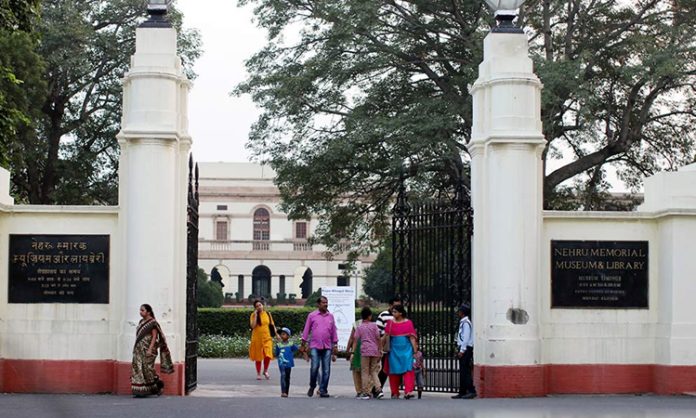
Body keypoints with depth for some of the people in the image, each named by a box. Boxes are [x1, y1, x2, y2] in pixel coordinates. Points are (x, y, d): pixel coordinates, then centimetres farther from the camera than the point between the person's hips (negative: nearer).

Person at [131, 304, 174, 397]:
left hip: (147, 349, -7)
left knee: (147, 368, -10)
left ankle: (159, 384, 10)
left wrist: (150, 349, -20)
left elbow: (154, 336, -12)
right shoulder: (141, 322, 15)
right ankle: (140, 391, 2)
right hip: (139, 349, 7)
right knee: (137, 369, 0)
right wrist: (136, 348, 16)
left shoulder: (153, 323, -7)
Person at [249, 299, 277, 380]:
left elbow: (272, 325, 14)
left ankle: (265, 371, 13)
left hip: (267, 338, 1)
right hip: (257, 338, -1)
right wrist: (255, 315, -14)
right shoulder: (253, 315, -1)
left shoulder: (268, 314, 7)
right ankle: (258, 374, 19)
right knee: (258, 356, 5)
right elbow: (253, 326, -14)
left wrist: (276, 333, 7)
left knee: (268, 355, -11)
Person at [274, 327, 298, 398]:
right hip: (282, 364, -2)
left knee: (287, 378, 11)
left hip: (289, 363, 2)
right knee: (283, 376, -18)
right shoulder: (278, 345, 2)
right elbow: (276, 354, 10)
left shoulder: (291, 344, 0)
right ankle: (283, 392, -23)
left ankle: (286, 392, 21)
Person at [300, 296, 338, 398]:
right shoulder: (312, 316, 5)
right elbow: (306, 331, 8)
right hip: (315, 346, -2)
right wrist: (303, 345, 5)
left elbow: (334, 332, 16)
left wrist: (335, 346, 12)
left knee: (326, 370, -1)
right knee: (314, 367, -12)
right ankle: (312, 386, 12)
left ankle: (323, 390, 6)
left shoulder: (330, 316, 11)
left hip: (327, 347, 2)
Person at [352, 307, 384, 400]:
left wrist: (353, 352, -1)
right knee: (373, 371, 12)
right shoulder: (374, 325, 6)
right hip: (375, 351, 2)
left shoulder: (359, 327, 4)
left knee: (365, 372, 2)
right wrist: (380, 350, 11)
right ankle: (378, 390, -3)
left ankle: (366, 393, 0)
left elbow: (355, 340, -1)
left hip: (365, 351, -2)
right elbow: (378, 338, 4)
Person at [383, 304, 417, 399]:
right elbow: (385, 336, 6)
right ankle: (395, 393, 14)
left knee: (408, 370, -12)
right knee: (394, 371, 5)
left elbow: (412, 338, 1)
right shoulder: (390, 323, 6)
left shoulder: (408, 323, 2)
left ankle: (408, 391, -19)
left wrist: (415, 351, -3)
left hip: (406, 349, -2)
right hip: (394, 350, 2)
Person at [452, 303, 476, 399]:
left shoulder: (466, 323, -13)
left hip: (466, 349, -10)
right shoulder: (462, 322, 16)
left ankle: (471, 391, -11)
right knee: (462, 372, 10)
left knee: (465, 371, -11)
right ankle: (462, 392, 14)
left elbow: (466, 337, -18)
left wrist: (462, 351, -19)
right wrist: (459, 349, 19)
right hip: (463, 349, 10)